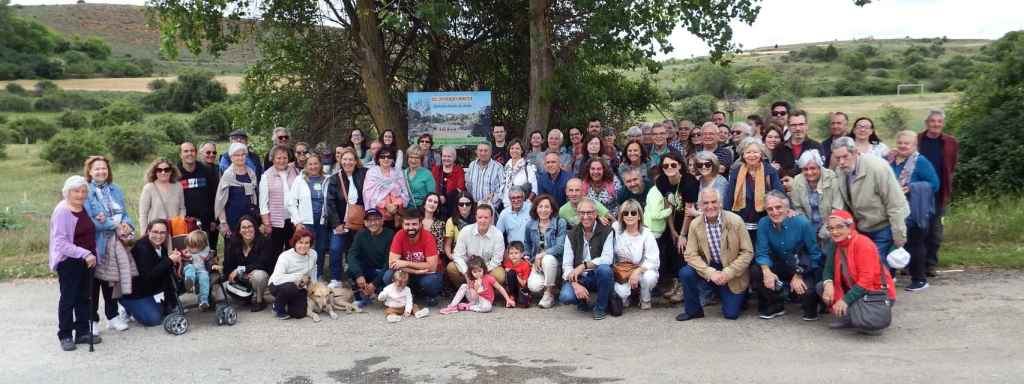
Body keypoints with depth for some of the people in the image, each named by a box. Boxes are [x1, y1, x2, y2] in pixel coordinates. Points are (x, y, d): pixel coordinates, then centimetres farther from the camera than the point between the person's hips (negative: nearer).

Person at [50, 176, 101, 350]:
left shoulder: (85, 208, 9)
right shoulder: (62, 211, -13)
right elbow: (61, 242, -20)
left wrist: (92, 254, 11)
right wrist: (84, 254, -24)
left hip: (86, 261, 7)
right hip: (69, 262, -7)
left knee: (84, 298, 11)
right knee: (68, 299, 1)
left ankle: (82, 332, 20)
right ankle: (65, 336, 11)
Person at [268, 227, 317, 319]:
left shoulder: (313, 254, -11)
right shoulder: (285, 256, -26)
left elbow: (312, 274, 8)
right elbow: (277, 279, -38)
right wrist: (300, 277, -32)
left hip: (299, 287, 4)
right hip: (278, 286, -4)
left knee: (300, 313, -16)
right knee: (290, 288, -38)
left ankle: (288, 301, 20)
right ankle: (278, 307, -5)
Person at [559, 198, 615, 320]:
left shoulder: (606, 232, -4)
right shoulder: (572, 235, 3)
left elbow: (607, 258, -18)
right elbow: (566, 264, -5)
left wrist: (584, 265, -29)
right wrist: (575, 284, -23)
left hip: (597, 277, -1)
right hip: (578, 278, 1)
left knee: (604, 269, -35)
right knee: (565, 297, -29)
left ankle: (601, 307, -10)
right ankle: (584, 300, 10)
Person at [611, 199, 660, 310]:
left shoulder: (646, 234, -10)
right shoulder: (616, 228, -5)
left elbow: (653, 262, -13)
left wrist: (638, 271, -28)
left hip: (642, 270, 0)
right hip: (621, 272, 0)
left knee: (649, 277, -35)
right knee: (621, 292, -30)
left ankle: (645, 300, 0)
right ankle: (625, 297, 12)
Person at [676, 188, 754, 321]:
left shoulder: (735, 221, -16)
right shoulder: (695, 224, -9)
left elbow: (747, 252, -13)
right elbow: (690, 254, -10)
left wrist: (727, 273, -22)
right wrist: (710, 273, -25)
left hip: (733, 274, -2)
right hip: (709, 268, 2)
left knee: (731, 314, -6)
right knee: (685, 273, -25)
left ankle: (740, 295, 30)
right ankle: (693, 310, -1)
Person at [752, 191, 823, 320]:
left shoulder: (803, 223, -20)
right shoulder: (763, 223, -13)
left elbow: (814, 254, -11)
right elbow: (762, 252, -10)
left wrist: (799, 275, -19)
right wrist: (767, 271, -30)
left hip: (804, 269, -3)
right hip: (779, 266, 3)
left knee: (805, 290, -32)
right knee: (755, 272, -22)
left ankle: (810, 308, 10)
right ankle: (776, 306, 6)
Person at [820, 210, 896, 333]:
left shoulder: (863, 243, -22)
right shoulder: (836, 245, 1)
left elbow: (866, 280, -25)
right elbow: (829, 270, 1)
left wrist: (846, 299, -29)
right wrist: (828, 284, -23)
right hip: (854, 290, 8)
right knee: (821, 286, -6)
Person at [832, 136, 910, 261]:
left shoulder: (877, 167, -25)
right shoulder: (841, 172, -6)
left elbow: (896, 204, -22)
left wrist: (899, 236, -20)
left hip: (884, 227, -6)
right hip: (862, 229, 6)